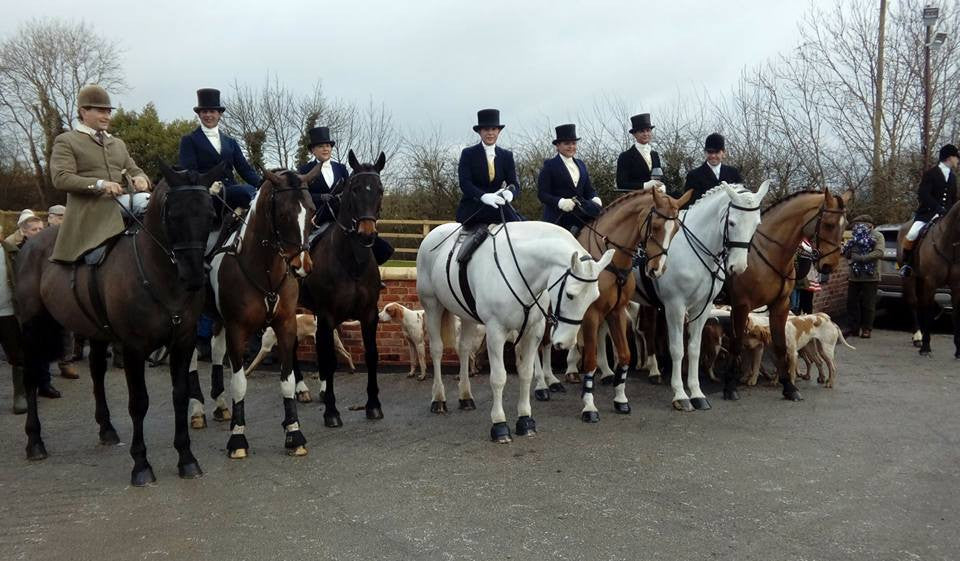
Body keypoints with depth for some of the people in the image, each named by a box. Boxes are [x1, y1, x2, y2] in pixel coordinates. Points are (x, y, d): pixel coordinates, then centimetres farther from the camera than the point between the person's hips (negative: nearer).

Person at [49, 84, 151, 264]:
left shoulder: (118, 143, 28)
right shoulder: (65, 141, 8)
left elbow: (134, 170, 25)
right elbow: (60, 178, -6)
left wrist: (140, 179, -3)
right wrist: (99, 184, -22)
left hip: (121, 213, 3)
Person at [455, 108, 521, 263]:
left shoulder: (507, 156, 13)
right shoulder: (468, 154, 3)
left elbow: (515, 185, 5)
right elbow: (464, 183, -9)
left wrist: (509, 194, -21)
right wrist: (484, 196, -28)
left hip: (497, 205, 4)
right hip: (471, 208, -4)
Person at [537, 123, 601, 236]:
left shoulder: (581, 164, 17)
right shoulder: (549, 165, -1)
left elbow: (589, 189, 18)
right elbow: (542, 194, -8)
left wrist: (595, 199, -6)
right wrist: (560, 202, -24)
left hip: (580, 216, 5)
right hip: (557, 219, -5)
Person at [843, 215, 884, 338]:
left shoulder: (877, 236, -3)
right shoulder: (856, 237, 17)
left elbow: (879, 253, -18)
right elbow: (848, 255, 21)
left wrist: (862, 258, -24)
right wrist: (846, 248, 0)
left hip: (870, 276, -6)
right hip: (854, 276, 6)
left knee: (868, 304, 0)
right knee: (852, 302, 7)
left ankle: (866, 329, 8)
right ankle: (854, 328, 16)